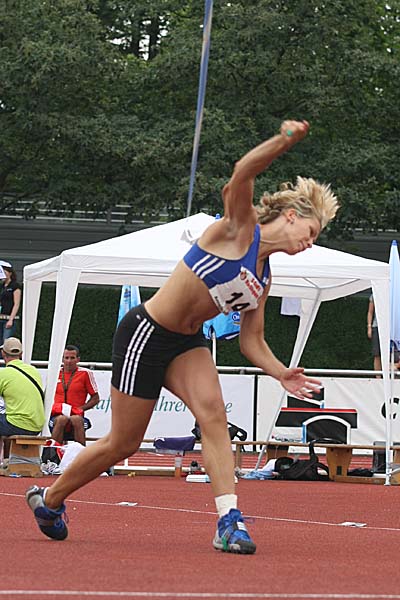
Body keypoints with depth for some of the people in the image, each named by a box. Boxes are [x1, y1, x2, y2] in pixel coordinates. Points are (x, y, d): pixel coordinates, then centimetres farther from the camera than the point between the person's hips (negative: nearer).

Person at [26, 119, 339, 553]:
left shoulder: (264, 277, 9)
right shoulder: (240, 225, -12)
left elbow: (251, 340, 11)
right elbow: (242, 173, -30)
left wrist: (280, 373, -6)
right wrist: (285, 140, -44)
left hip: (186, 344, 7)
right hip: (145, 334, -7)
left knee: (212, 412, -20)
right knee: (123, 443, 2)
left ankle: (229, 520, -26)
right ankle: (49, 498, 25)